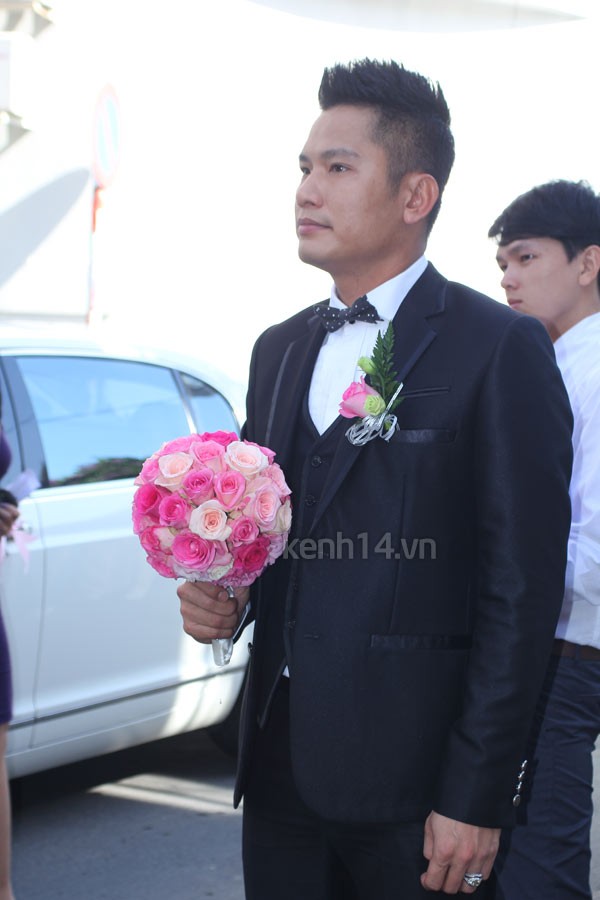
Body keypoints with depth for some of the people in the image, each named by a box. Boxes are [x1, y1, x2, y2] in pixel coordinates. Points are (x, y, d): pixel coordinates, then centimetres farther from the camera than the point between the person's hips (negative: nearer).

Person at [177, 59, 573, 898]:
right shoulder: (279, 349, 13)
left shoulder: (502, 348, -8)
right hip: (282, 764, 6)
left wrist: (477, 798, -14)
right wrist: (219, 596, -1)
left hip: (418, 780, -6)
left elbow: (521, 591, -12)